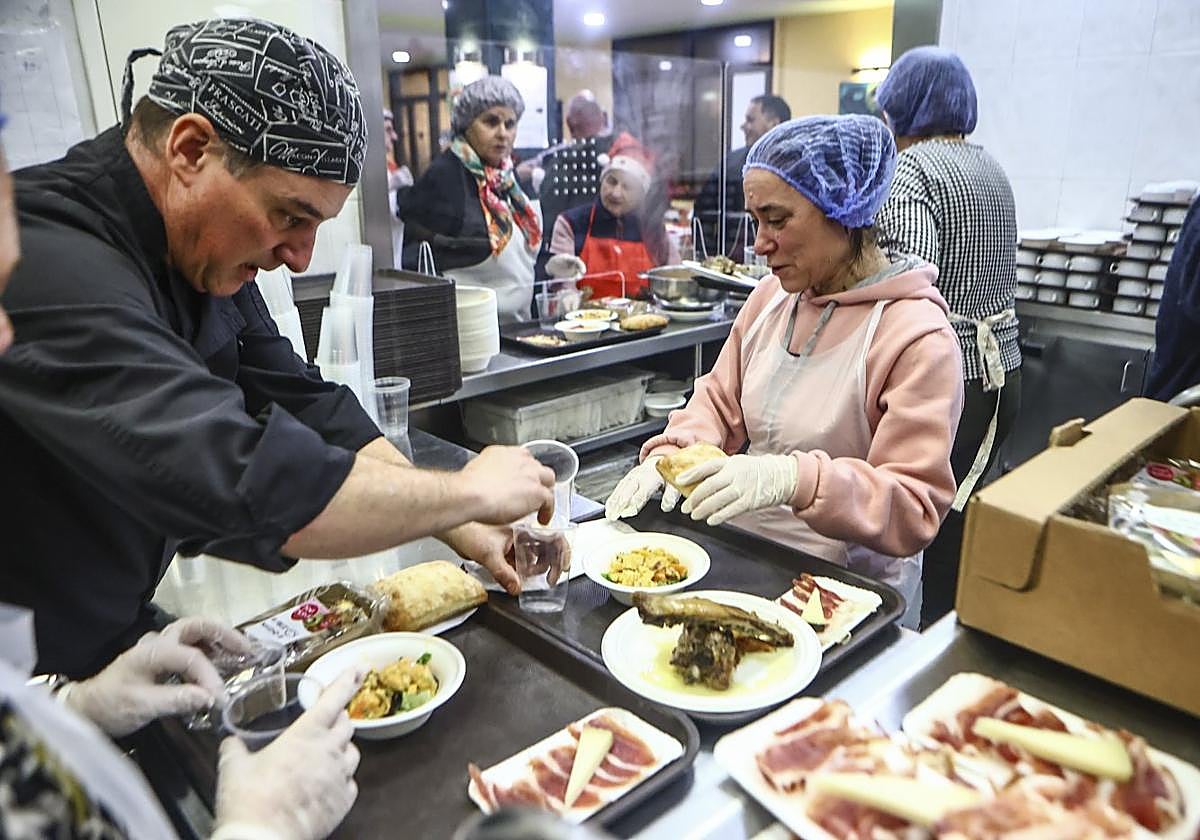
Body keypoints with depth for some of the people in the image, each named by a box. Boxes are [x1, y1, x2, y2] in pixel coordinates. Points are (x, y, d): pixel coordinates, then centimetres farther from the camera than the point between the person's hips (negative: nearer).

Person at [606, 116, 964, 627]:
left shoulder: (917, 336, -15)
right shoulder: (774, 295, 7)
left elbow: (916, 508, -18)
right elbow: (721, 402, 12)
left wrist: (795, 480, -34)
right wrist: (671, 453, -8)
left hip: (849, 591, -6)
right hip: (747, 563, 6)